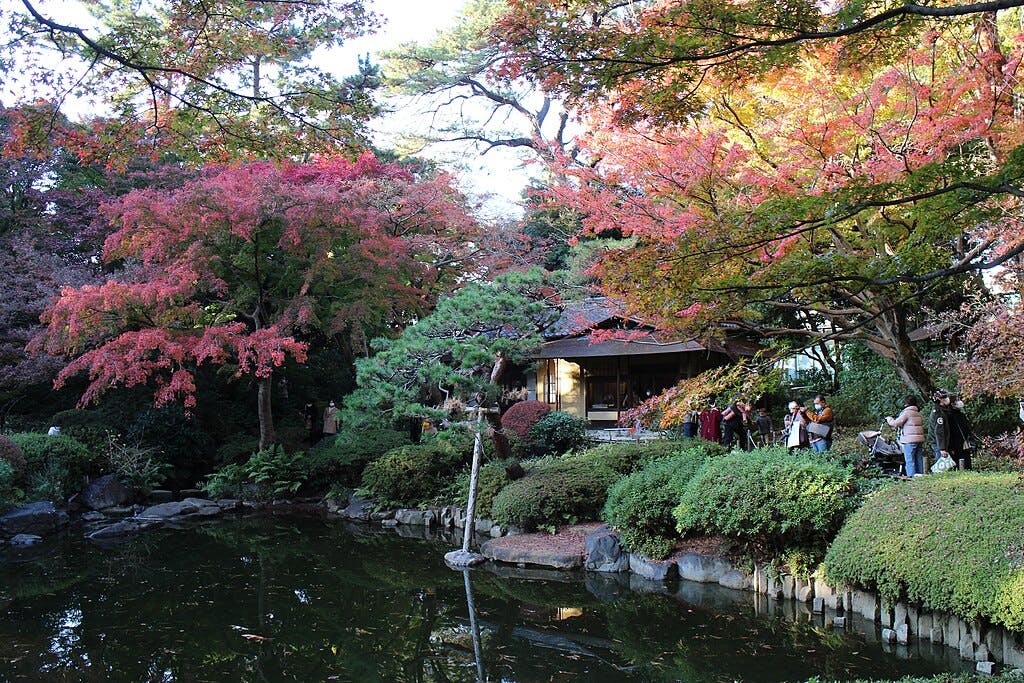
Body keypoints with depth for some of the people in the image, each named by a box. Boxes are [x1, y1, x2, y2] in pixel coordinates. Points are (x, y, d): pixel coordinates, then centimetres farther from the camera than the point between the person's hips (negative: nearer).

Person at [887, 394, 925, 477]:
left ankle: (912, 477, -10)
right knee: (919, 460, 11)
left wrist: (889, 419, 10)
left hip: (910, 440, -8)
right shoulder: (918, 412, 16)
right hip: (920, 439, 8)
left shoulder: (906, 412, -9)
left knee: (910, 461, -6)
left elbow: (895, 423, -11)